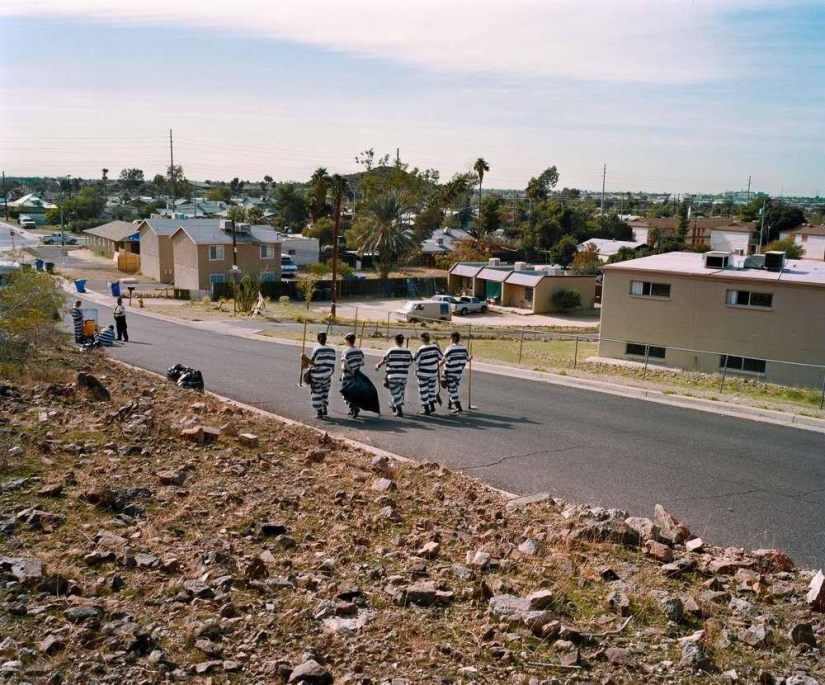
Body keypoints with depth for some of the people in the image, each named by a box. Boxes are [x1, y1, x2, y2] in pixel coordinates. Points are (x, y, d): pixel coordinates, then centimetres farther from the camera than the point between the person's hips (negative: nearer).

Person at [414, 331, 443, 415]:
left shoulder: (421, 349, -18)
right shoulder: (435, 347, -7)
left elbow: (415, 361, -10)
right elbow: (441, 357, 3)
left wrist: (416, 353, 6)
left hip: (423, 373, -4)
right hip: (433, 372, 4)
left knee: (423, 391, 6)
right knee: (431, 389, 20)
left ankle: (426, 409, 6)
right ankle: (432, 407, 24)